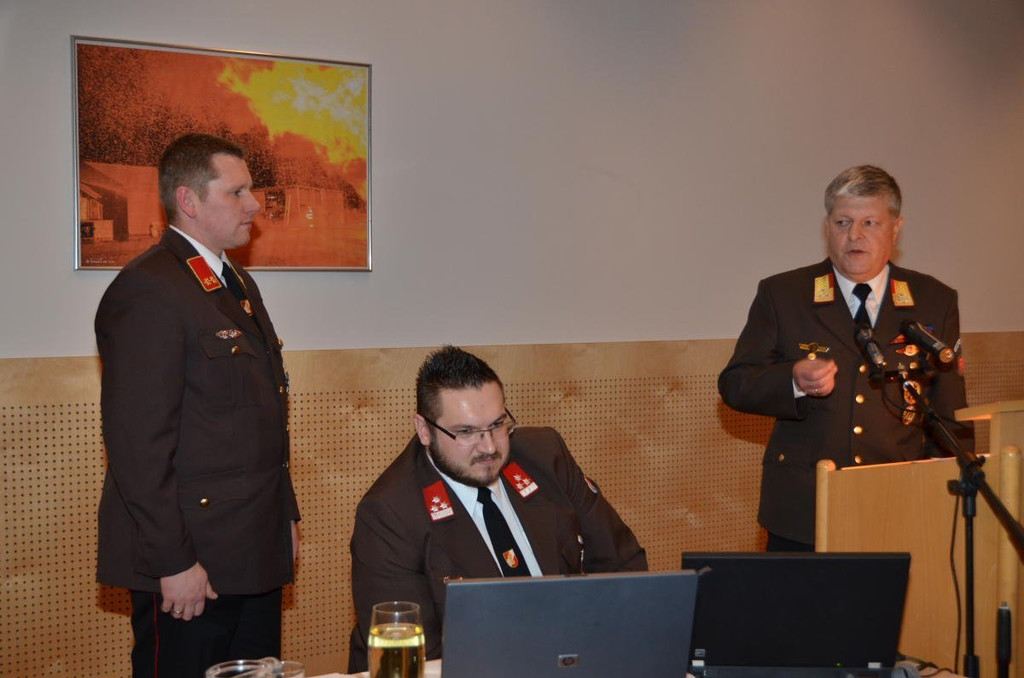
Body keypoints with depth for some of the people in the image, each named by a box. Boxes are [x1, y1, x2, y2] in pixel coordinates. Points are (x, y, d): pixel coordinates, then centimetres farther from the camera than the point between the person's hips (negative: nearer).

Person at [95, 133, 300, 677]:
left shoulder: (239, 284, 16)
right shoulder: (147, 291, -14)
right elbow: (137, 443, -19)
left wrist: (286, 514, 19)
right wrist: (173, 563, -19)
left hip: (258, 551, 9)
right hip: (191, 561, -9)